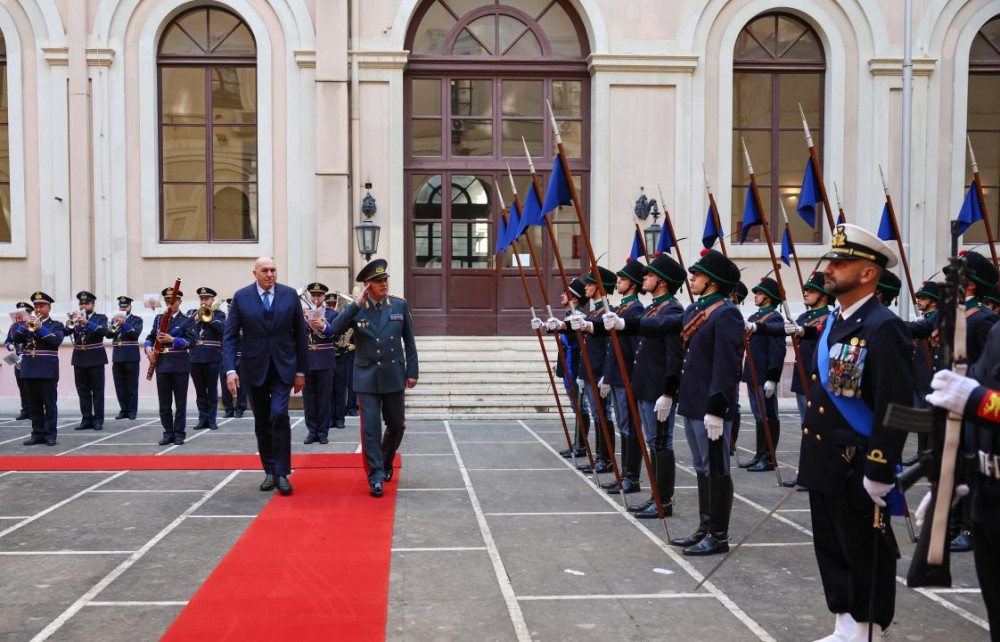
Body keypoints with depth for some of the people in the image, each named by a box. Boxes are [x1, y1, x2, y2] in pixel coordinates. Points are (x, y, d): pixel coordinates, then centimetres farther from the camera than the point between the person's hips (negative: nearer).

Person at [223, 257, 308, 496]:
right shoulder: (241, 297, -1)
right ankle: (269, 472, 23)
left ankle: (282, 473, -9)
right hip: (255, 368, 1)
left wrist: (301, 371, 2)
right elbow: (230, 336, -3)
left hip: (283, 367, -1)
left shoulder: (290, 295, 0)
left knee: (279, 415, -17)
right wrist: (230, 369, -14)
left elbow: (300, 334, 3)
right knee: (262, 422, 9)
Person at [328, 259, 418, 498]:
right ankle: (376, 477, 2)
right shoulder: (356, 309, -2)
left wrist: (412, 371, 3)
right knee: (371, 428, -5)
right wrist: (357, 304, -20)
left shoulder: (400, 306, 2)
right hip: (367, 379, -2)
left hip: (394, 377, 2)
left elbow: (409, 342, 6)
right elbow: (335, 330, -18)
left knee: (396, 425, 13)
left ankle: (386, 462, 40)